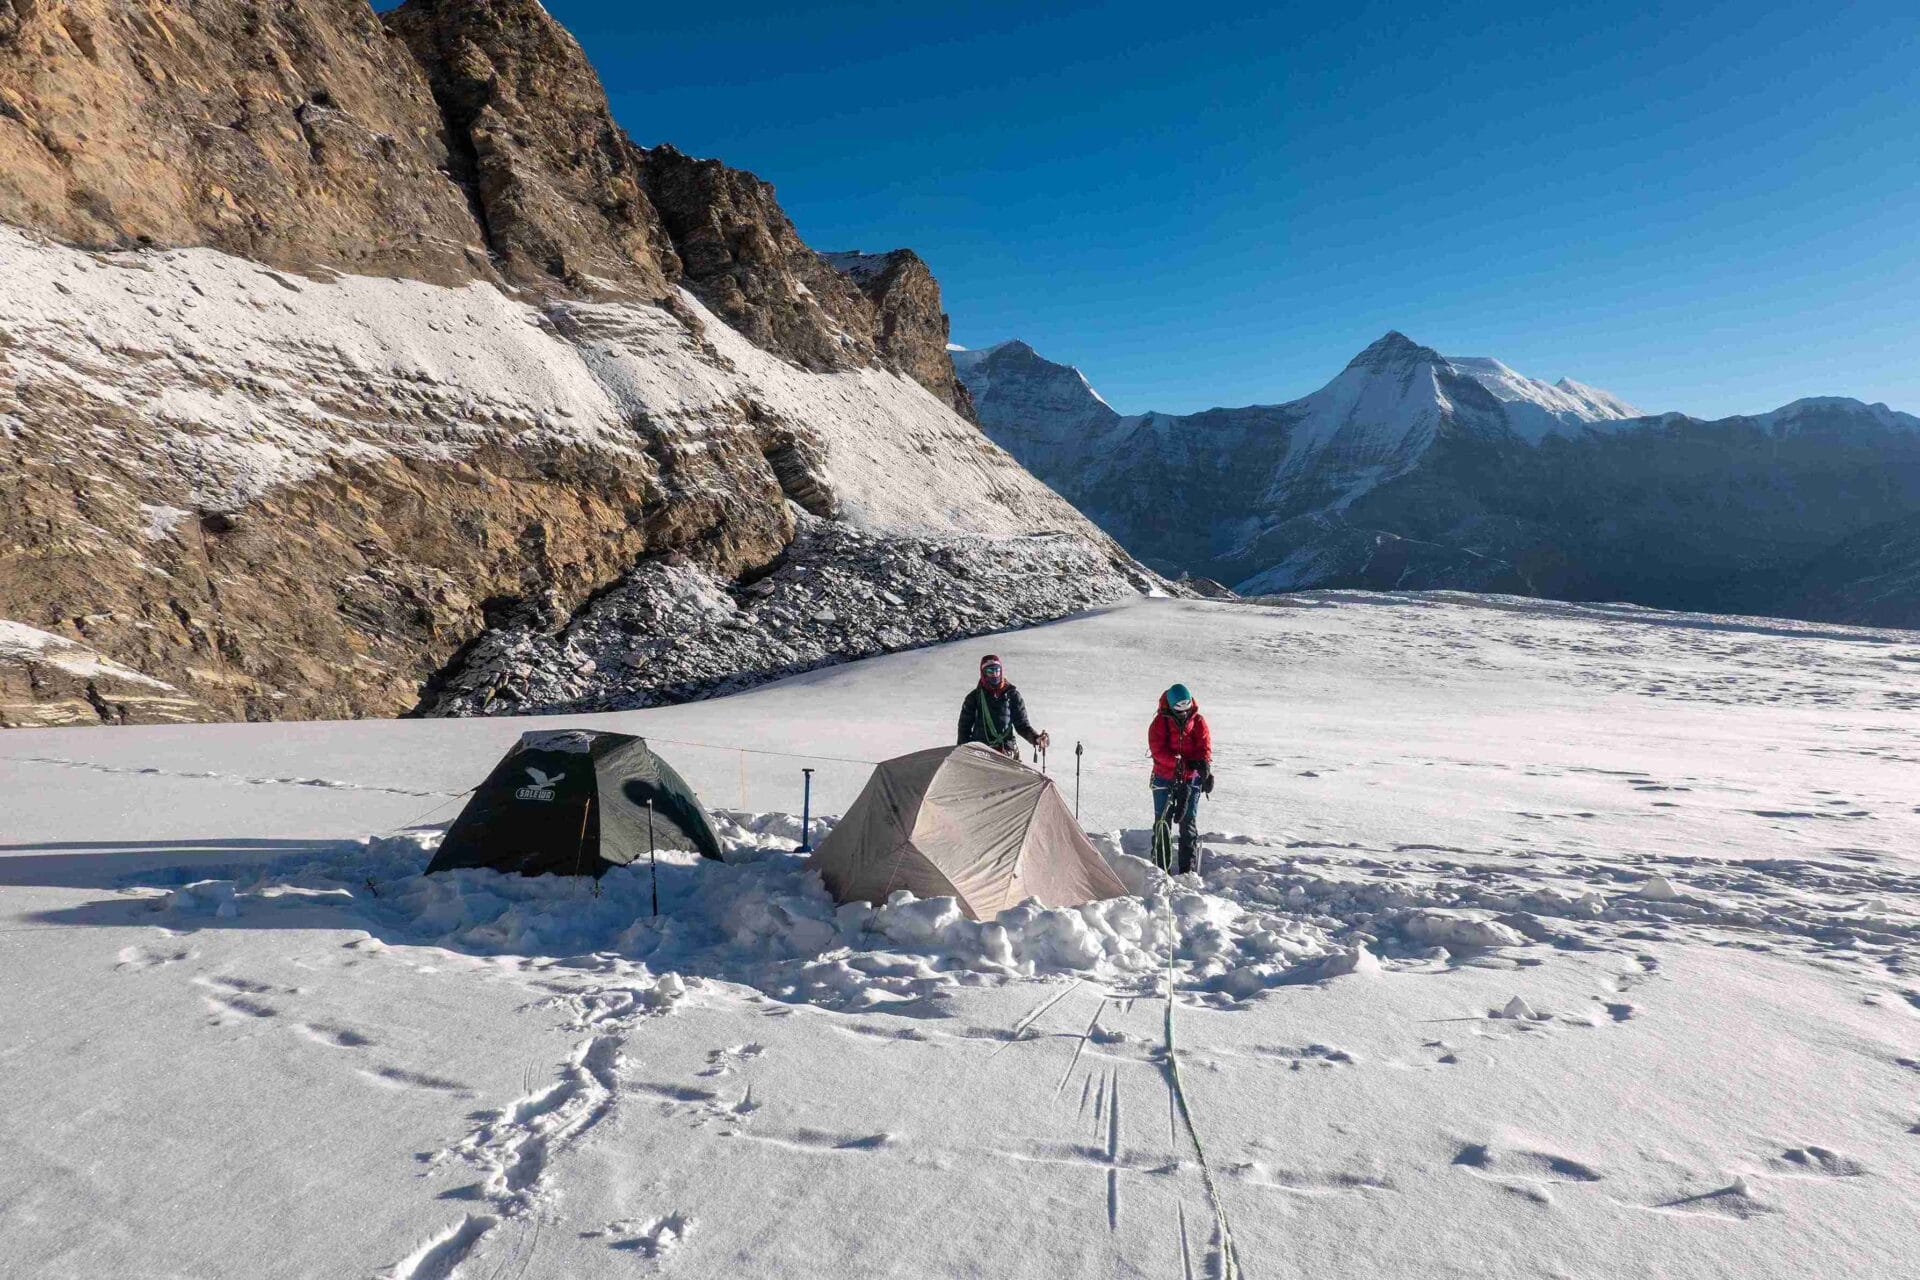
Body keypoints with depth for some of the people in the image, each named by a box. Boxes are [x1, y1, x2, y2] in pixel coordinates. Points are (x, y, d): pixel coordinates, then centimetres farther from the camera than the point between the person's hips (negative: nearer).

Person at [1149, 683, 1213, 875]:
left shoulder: (1198, 721, 0)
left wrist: (1204, 764, -25)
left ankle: (1189, 870, 7)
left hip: (1191, 780, 1)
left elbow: (1205, 746, -4)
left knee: (1189, 825, 2)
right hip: (1164, 779, -1)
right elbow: (1157, 749, -15)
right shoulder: (1160, 722, -7)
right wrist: (1179, 762, -27)